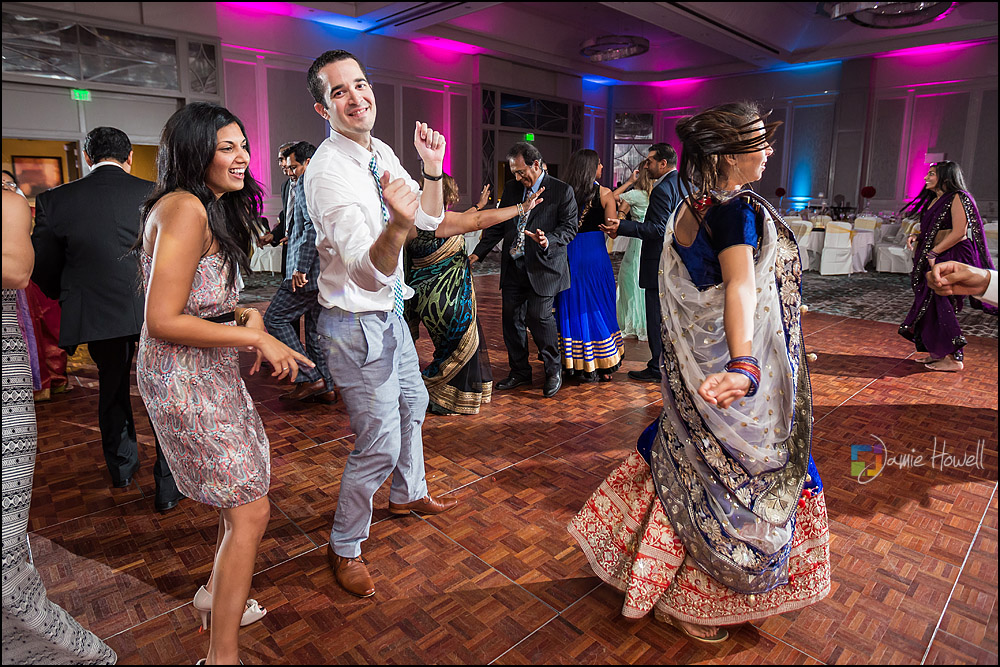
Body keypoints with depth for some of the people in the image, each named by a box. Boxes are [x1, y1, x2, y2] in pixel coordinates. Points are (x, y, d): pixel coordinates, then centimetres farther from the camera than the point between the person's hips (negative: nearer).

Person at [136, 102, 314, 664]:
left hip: (212, 370, 10)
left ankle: (217, 592, 44)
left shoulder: (212, 208, 13)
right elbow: (162, 321, -23)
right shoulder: (185, 209, -19)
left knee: (254, 475, 22)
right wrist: (256, 338, -20)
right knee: (250, 511, -3)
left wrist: (243, 314, 0)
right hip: (183, 378, -10)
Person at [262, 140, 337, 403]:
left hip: (309, 272, -10)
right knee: (316, 327, 14)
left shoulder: (306, 184, -9)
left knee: (275, 318, -1)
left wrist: (301, 268, -23)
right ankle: (326, 388, 19)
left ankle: (309, 378, -3)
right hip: (328, 273, 10)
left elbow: (313, 226, -23)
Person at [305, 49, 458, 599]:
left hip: (390, 313, 9)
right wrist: (397, 225, -51)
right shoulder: (328, 172, -23)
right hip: (357, 324, -9)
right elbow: (371, 270, -33)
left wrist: (432, 170, -5)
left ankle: (408, 494, 52)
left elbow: (432, 221, 10)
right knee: (380, 443, -3)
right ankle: (344, 549, 22)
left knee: (412, 404, 26)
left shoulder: (382, 154, 4)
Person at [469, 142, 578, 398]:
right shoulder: (511, 188, 12)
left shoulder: (561, 191, -3)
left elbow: (569, 226, -5)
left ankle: (553, 369, 12)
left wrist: (549, 241, -25)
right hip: (513, 266, 5)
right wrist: (478, 253, 7)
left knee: (538, 316, -12)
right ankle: (519, 372, 24)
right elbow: (498, 225, 15)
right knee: (511, 319, 6)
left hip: (543, 266, -5)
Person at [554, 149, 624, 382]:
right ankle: (602, 366, 13)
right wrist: (621, 211, 10)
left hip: (569, 254, 2)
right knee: (597, 307, 7)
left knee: (571, 304, 10)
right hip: (595, 254, -2)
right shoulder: (604, 194, -5)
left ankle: (572, 363, 15)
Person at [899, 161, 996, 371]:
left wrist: (932, 253, -18)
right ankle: (938, 353, 17)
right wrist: (916, 237, 5)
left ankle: (954, 358, 2)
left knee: (942, 305, -7)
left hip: (952, 259, -9)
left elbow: (958, 232, -18)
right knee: (931, 305, 8)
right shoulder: (934, 200, 16)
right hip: (936, 259, 9)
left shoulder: (957, 198, -11)